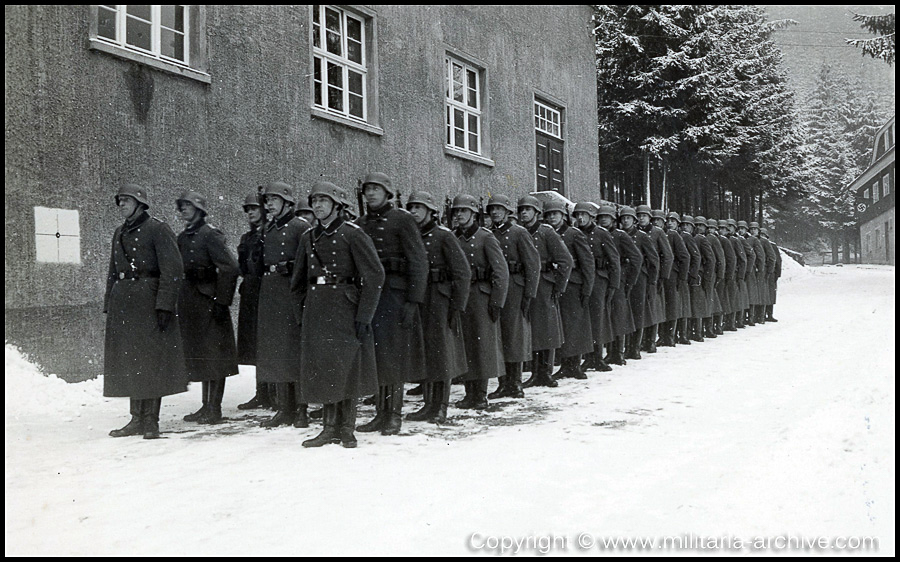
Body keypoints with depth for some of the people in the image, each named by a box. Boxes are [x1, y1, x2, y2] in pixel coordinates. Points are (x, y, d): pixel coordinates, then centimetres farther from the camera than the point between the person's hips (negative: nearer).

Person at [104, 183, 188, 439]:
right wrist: (109, 305, 15)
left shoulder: (158, 229, -6)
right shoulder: (120, 233, 17)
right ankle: (137, 419, 17)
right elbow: (113, 271, 22)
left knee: (152, 360, -2)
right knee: (128, 361, 8)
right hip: (122, 302, 7)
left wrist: (164, 305, -19)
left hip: (148, 300, -7)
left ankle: (151, 420, 6)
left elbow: (173, 269, -13)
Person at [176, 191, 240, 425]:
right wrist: (178, 302, 16)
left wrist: (221, 300, -18)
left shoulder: (210, 235, -11)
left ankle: (215, 409, 3)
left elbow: (230, 268, -17)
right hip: (189, 304, 8)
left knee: (214, 354, -2)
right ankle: (206, 406, 20)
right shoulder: (183, 237, 13)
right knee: (199, 355, 12)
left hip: (208, 300, -8)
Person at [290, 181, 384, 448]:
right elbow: (298, 280, 22)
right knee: (320, 366, 7)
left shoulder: (353, 234, -6)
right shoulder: (308, 237, 12)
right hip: (316, 307, 5)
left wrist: (363, 316, -13)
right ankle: (330, 428, 18)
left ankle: (347, 429, 14)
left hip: (344, 305, -5)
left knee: (346, 366, 0)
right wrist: (301, 313, 15)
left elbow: (375, 276, -10)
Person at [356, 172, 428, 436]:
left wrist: (413, 301, -15)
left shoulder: (402, 219, -3)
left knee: (392, 353, -3)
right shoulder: (360, 223, 14)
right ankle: (380, 413, 16)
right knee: (373, 354, 7)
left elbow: (418, 262, -8)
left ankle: (394, 415, 8)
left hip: (394, 294, -5)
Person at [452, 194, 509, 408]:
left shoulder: (486, 238, -4)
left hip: (480, 295, -5)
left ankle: (481, 395, 7)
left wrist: (497, 302, -12)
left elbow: (501, 271, -8)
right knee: (463, 344, 6)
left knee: (482, 342, -1)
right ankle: (469, 393, 15)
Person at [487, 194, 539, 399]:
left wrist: (528, 295, -13)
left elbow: (533, 265, -8)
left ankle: (515, 384, 9)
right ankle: (503, 384, 13)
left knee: (514, 336, 0)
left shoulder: (519, 233, -4)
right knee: (497, 338, 5)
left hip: (514, 290, -5)